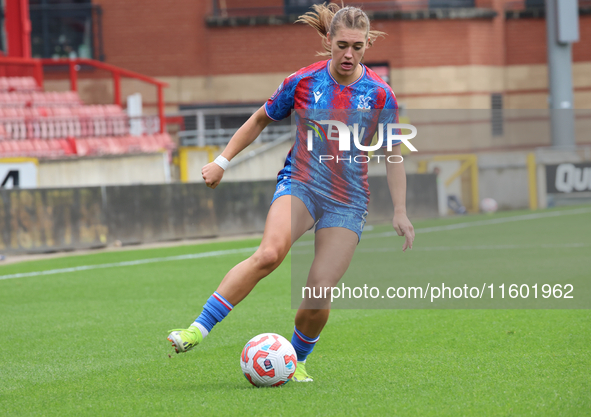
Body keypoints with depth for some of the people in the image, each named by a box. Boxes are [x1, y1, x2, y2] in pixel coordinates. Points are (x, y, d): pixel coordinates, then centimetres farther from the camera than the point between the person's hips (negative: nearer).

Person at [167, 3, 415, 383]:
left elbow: (393, 155, 6)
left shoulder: (380, 95, -4)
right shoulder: (303, 82, -3)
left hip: (347, 203, 1)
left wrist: (400, 212, 1)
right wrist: (223, 161, 10)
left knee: (319, 297, -9)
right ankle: (199, 329, -29)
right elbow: (260, 121, 12)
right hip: (299, 183, -1)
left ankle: (296, 359, 21)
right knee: (269, 254, -31)